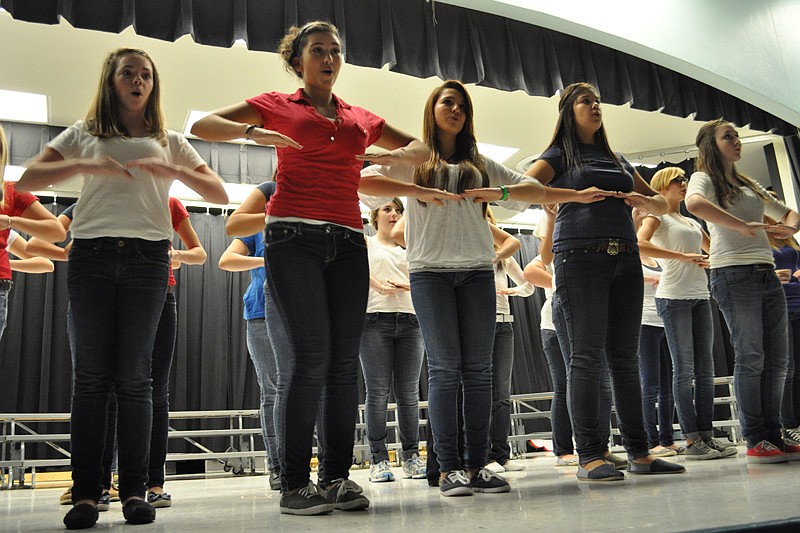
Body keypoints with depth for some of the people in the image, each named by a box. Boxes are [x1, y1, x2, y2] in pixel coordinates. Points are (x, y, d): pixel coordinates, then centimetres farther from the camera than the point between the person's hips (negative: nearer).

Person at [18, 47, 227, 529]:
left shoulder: (169, 141, 18)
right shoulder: (84, 135, 18)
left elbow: (220, 194, 10)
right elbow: (27, 180, 7)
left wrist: (175, 171, -7)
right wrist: (85, 165, -9)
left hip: (147, 256, 0)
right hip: (91, 254, 0)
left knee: (134, 376, -3)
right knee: (92, 374, -2)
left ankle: (135, 490, 2)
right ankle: (86, 492, 3)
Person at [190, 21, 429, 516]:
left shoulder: (361, 119, 21)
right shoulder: (278, 106, 13)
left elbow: (420, 146, 30)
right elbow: (202, 125, 9)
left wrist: (395, 156, 6)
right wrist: (252, 132, -10)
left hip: (348, 241, 4)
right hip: (294, 236, -4)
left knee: (345, 360, 0)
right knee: (310, 356, -12)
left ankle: (338, 477, 8)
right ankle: (295, 484, -3)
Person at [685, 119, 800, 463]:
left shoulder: (750, 185, 24)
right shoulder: (705, 179, 2)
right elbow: (695, 204, -23)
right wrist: (744, 226, -23)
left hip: (767, 273, 7)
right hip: (734, 275, -7)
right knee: (750, 357, -7)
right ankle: (755, 440, 0)